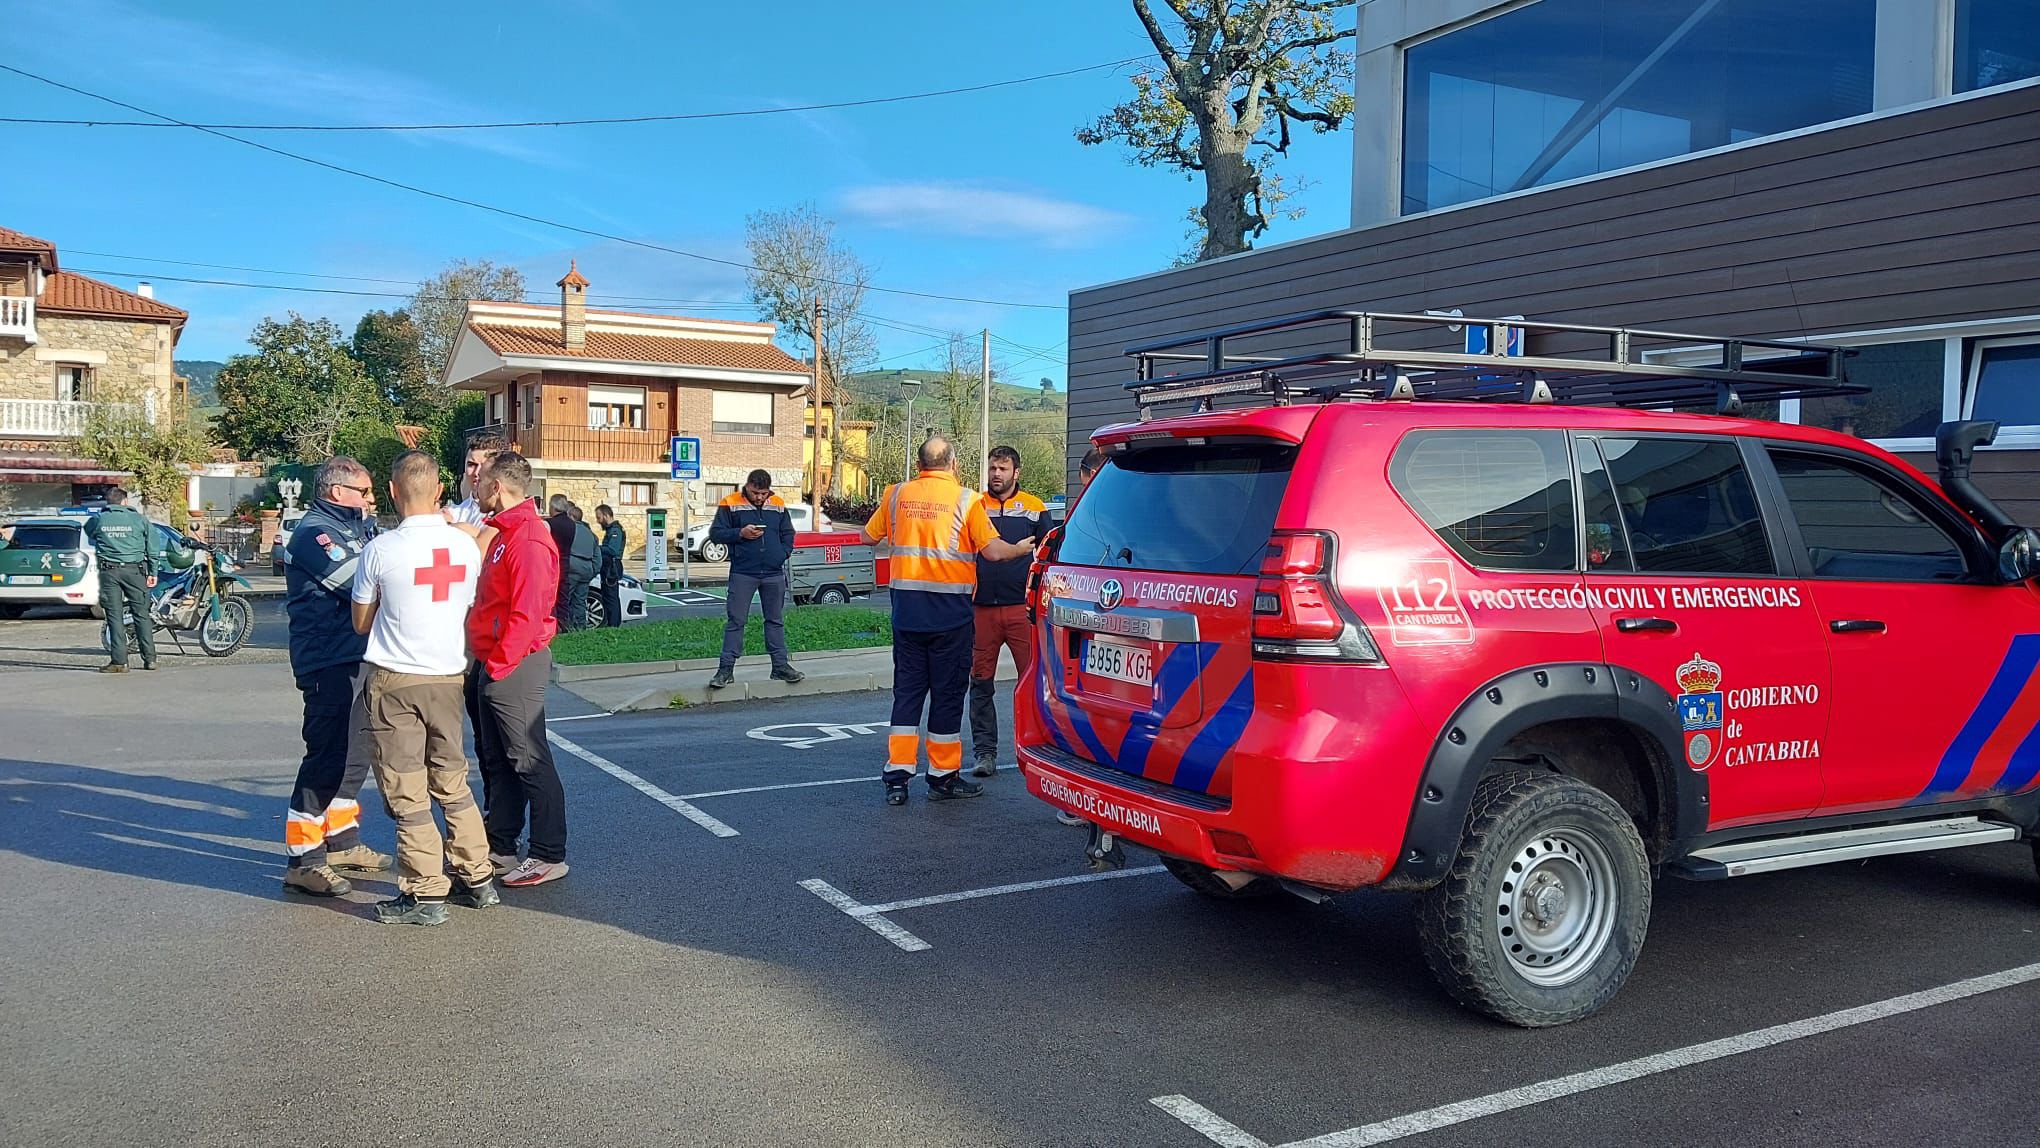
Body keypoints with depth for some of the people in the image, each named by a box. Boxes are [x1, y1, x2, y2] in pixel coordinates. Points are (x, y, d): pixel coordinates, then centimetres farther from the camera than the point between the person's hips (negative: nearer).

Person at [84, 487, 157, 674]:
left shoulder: (98, 520, 5)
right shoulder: (139, 519, 4)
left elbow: (88, 531, 27)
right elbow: (152, 548, 5)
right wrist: (153, 572, 11)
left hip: (108, 571, 0)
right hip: (134, 570, 0)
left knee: (114, 616, 1)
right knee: (141, 614, 4)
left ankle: (120, 661, -2)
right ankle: (149, 658, 4)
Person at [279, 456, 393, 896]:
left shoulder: (350, 528, 19)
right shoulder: (316, 531, -13)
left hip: (354, 659, 10)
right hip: (328, 664, -10)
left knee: (354, 753, 18)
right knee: (327, 757, -9)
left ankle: (342, 841, 31)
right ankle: (303, 861, -3)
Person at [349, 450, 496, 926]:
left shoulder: (381, 548, -12)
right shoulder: (466, 545, -1)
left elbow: (361, 623, 2)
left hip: (394, 681, -5)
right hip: (449, 676, 5)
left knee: (407, 792, 2)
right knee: (452, 782, 17)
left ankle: (426, 895, 6)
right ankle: (478, 879, 22)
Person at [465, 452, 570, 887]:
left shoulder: (528, 538, -18)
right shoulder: (499, 531, 15)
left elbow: (526, 614, -23)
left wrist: (498, 665, -20)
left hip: (513, 664, -10)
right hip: (491, 663, 10)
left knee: (529, 761, -4)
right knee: (496, 760, 16)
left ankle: (549, 855, 3)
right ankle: (500, 848, 25)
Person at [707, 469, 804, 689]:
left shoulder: (778, 505, 9)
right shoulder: (730, 504, -1)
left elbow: (788, 533, 16)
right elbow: (715, 533, -2)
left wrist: (784, 554, -1)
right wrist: (740, 533, -15)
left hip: (774, 574, 3)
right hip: (742, 574, -3)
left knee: (776, 620, 10)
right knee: (735, 620, -3)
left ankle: (781, 665, 17)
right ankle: (726, 669, 1)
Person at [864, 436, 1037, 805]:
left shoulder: (897, 494, 3)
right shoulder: (965, 499, -6)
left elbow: (870, 536, 15)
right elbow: (993, 551, -10)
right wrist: (1022, 549, 9)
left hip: (907, 609, 3)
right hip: (950, 612, -3)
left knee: (907, 691, 9)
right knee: (947, 692, 6)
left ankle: (897, 777, 7)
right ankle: (944, 777, 14)